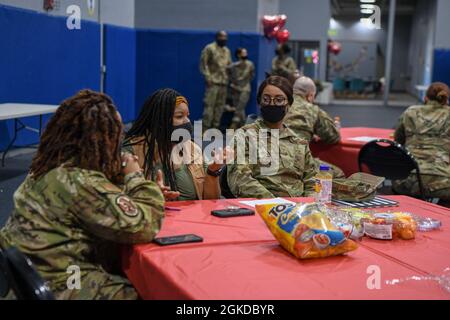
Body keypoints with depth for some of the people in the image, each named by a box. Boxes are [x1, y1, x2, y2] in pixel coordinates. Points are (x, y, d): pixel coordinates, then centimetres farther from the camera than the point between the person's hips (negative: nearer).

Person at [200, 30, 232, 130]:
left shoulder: (227, 50, 18)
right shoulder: (209, 48, -3)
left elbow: (229, 65, 24)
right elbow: (203, 63, -8)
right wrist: (207, 77, -16)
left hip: (224, 82, 7)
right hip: (213, 81, -7)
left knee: (220, 106, 7)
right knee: (209, 105, -11)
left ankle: (215, 126, 13)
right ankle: (206, 127, -9)